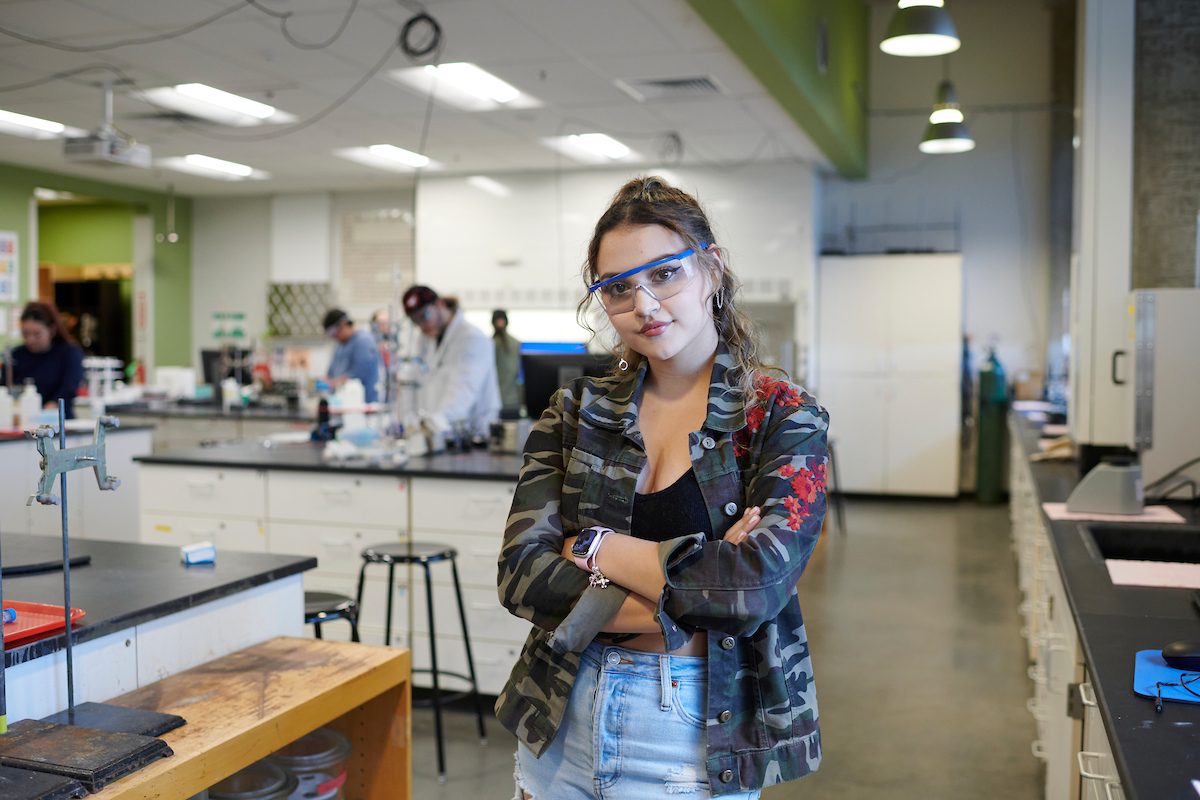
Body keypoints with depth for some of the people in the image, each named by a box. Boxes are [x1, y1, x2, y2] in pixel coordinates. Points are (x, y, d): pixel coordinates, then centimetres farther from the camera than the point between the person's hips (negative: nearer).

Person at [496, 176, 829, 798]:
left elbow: (756, 584, -22)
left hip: (695, 738, -3)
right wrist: (687, 596, -19)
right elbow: (520, 574, -9)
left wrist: (596, 548, -14)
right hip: (561, 723, 3)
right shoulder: (575, 413, 1)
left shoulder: (783, 420, -8)